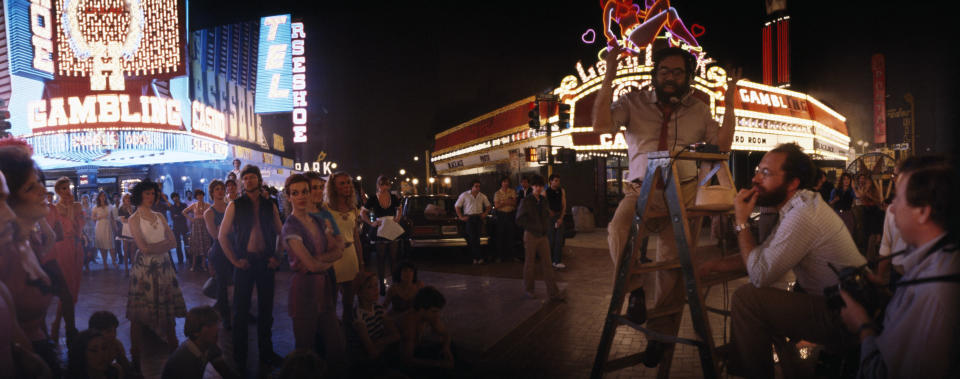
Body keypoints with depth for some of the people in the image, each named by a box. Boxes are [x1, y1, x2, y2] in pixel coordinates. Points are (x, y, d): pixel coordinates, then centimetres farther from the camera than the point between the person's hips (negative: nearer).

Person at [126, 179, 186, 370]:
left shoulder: (159, 216, 12)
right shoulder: (134, 219, -2)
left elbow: (172, 242, 4)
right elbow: (144, 247, -11)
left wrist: (153, 247, -9)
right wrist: (163, 244, -4)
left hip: (163, 266, 5)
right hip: (144, 267, -4)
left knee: (168, 309, 7)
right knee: (140, 314, -3)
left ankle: (173, 350, 16)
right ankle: (137, 356, 3)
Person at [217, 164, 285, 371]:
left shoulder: (270, 206, 6)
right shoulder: (235, 205, 0)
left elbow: (280, 233, 13)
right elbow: (222, 235, 1)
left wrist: (277, 256, 2)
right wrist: (235, 260, -5)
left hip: (266, 262, 2)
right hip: (245, 262, -2)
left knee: (266, 309, 10)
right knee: (241, 310, 4)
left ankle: (266, 352, 24)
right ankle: (239, 357, 16)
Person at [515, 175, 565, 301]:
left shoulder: (544, 200, 8)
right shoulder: (526, 201, -7)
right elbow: (519, 220, -8)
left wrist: (546, 228, 3)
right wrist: (534, 226, -11)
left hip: (543, 236, 4)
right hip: (531, 235, -4)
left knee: (546, 264, 4)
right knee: (530, 264, 6)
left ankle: (553, 291, 5)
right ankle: (528, 289, 21)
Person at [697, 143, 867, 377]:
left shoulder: (802, 216, -25)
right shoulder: (798, 206, 8)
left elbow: (760, 274, -23)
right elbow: (762, 255, 13)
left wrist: (741, 223, -15)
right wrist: (716, 265, 3)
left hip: (843, 319, -11)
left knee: (747, 297, -19)